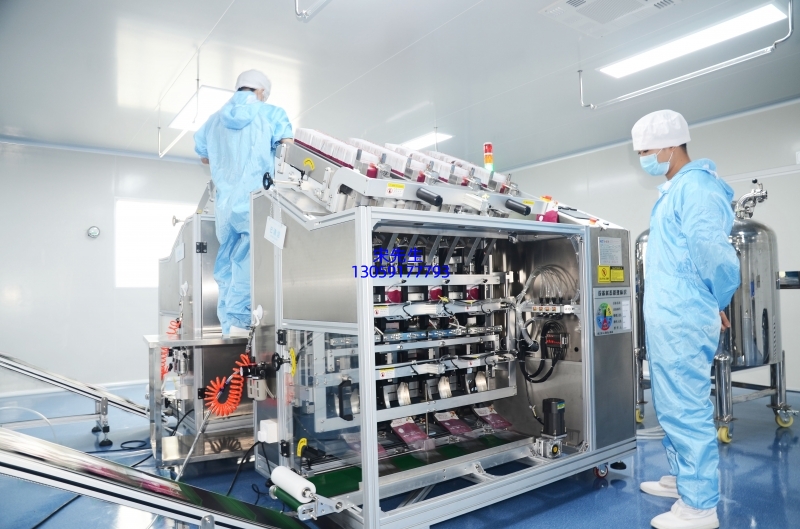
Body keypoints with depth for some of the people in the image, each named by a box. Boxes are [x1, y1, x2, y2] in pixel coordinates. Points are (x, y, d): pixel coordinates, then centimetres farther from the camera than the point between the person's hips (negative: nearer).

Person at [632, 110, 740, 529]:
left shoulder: (696, 187, -16)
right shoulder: (674, 190, 17)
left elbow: (713, 253, -26)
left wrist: (716, 304, -10)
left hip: (683, 320, -10)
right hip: (667, 318, 10)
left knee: (687, 410, -2)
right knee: (671, 407, 20)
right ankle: (683, 478, 35)